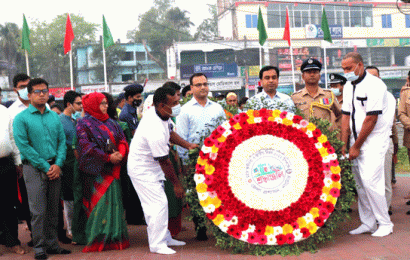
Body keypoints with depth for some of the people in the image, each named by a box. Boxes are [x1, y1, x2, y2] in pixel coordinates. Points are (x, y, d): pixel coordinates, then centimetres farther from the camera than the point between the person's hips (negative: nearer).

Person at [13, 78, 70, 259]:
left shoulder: (54, 117, 12)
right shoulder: (21, 119, -4)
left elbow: (62, 141, 10)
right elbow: (24, 147, -10)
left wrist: (58, 164, -6)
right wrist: (46, 167, -12)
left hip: (54, 168, 5)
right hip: (34, 168, -4)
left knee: (53, 209, 9)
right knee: (38, 211, -4)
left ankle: (52, 244, 19)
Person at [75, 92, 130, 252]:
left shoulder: (111, 123, 17)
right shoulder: (84, 124, -3)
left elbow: (122, 140, 13)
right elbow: (86, 146, -12)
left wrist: (120, 153, -10)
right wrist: (108, 157, -16)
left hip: (112, 169, 6)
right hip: (96, 170, -6)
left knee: (114, 201, 4)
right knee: (99, 202, -8)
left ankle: (115, 237, 9)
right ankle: (98, 240, -2)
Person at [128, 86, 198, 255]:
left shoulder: (158, 114, -5)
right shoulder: (156, 131, -34)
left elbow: (169, 132, 16)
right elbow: (165, 162, -24)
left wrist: (187, 145, 4)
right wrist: (176, 184, -13)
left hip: (150, 167, 10)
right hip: (143, 170, -10)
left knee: (156, 204, 16)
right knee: (159, 203, -10)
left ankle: (165, 238, 26)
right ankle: (157, 245, 0)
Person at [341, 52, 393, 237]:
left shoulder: (374, 85, -14)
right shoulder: (348, 87, 11)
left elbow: (371, 119, -17)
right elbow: (346, 116, 11)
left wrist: (356, 146, -13)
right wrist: (344, 144, 3)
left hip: (374, 140, -7)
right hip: (356, 140, 7)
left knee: (370, 181, -13)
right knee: (360, 183, 7)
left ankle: (385, 224, 2)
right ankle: (368, 223, 18)